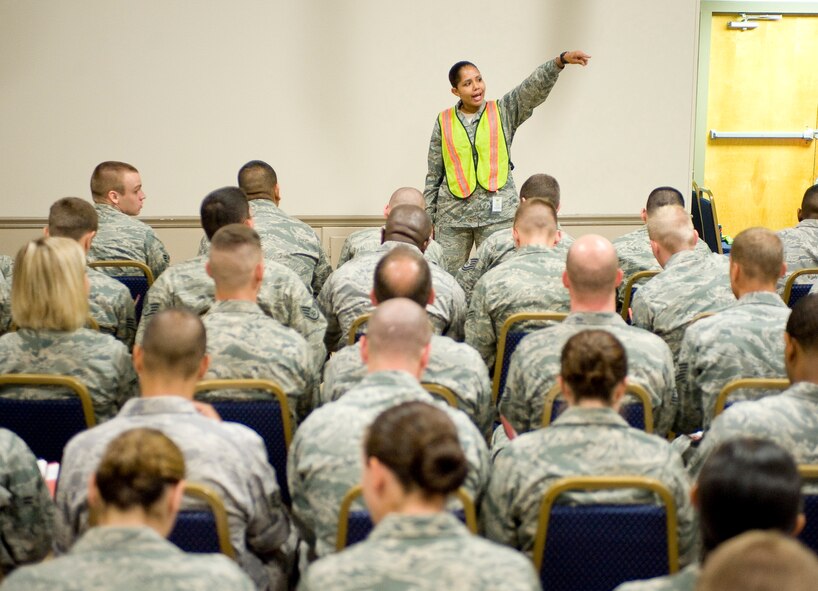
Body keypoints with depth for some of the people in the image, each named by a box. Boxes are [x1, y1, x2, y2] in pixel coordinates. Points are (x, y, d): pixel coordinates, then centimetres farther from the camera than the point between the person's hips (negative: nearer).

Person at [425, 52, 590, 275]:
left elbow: (535, 86, -9)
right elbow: (434, 175, 12)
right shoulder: (444, 122, 8)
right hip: (453, 215, 1)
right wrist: (428, 218, 11)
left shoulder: (504, 112, 6)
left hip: (497, 213, -1)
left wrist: (561, 60, -25)